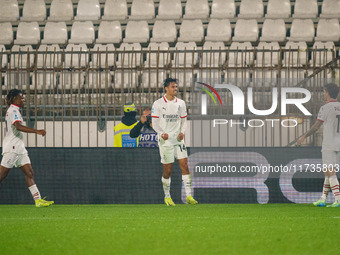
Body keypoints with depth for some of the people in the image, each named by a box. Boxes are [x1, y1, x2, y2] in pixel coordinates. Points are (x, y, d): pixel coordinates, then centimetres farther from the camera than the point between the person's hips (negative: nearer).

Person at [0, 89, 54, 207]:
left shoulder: (13, 110, 18)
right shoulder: (13, 111, -13)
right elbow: (18, 126, -29)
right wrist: (37, 131, -33)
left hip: (19, 148, 10)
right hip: (11, 148, -10)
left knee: (29, 173, 1)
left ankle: (38, 199, -4)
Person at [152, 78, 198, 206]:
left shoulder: (181, 103, 8)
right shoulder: (158, 104, -4)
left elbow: (183, 120, 15)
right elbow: (155, 123, -3)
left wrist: (182, 132, -4)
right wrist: (161, 133, -19)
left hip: (178, 139, 4)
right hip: (165, 140, -4)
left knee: (184, 166, -7)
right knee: (167, 170, -1)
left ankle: (188, 196, -8)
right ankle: (167, 197, 14)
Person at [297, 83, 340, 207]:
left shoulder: (325, 108, -11)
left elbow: (316, 127, -7)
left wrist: (303, 137, 6)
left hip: (329, 146, -7)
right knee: (328, 172, 15)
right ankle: (323, 199, 19)